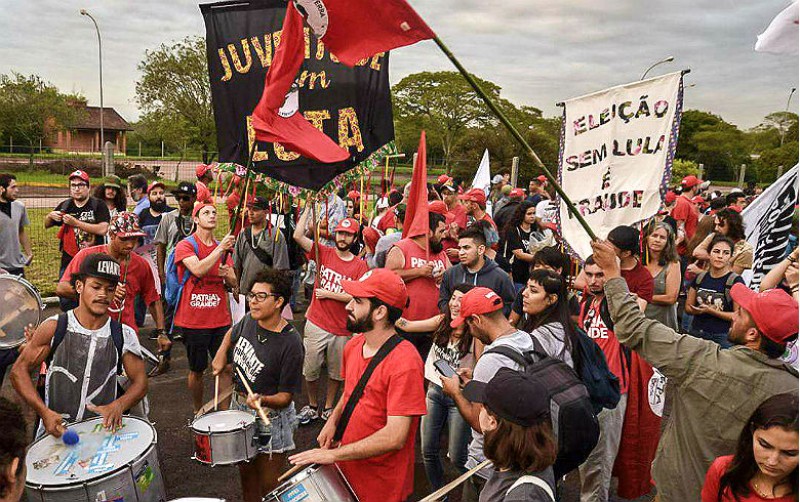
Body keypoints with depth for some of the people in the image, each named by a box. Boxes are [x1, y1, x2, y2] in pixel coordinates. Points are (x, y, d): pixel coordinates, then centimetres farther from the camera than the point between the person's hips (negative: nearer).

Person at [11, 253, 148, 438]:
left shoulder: (125, 336, -1)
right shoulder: (54, 328, -4)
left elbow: (140, 382, 3)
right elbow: (19, 370, 0)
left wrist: (118, 405, -18)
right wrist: (44, 412, -12)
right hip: (55, 430, 0)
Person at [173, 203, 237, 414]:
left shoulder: (222, 247, 12)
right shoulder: (185, 246, -5)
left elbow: (233, 284, 11)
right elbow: (198, 270, -23)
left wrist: (227, 274, -10)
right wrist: (220, 248, -22)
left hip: (220, 319, 4)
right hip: (194, 321, -4)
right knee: (197, 370, 9)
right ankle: (198, 412, 27)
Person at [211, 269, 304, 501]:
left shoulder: (290, 344, -25)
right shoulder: (249, 321, -6)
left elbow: (286, 396, -22)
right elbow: (232, 334, 21)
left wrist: (263, 400, -40)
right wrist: (221, 355, 5)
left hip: (270, 419, -6)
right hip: (239, 408, 6)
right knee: (246, 475, 23)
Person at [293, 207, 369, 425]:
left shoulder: (360, 265, -4)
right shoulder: (323, 252, -1)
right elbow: (298, 236, -11)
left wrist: (328, 294, -12)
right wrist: (308, 208, -12)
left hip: (342, 329, 0)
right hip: (316, 324, 0)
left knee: (337, 372, 14)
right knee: (310, 370, 9)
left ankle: (328, 408, 34)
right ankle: (312, 406, 32)